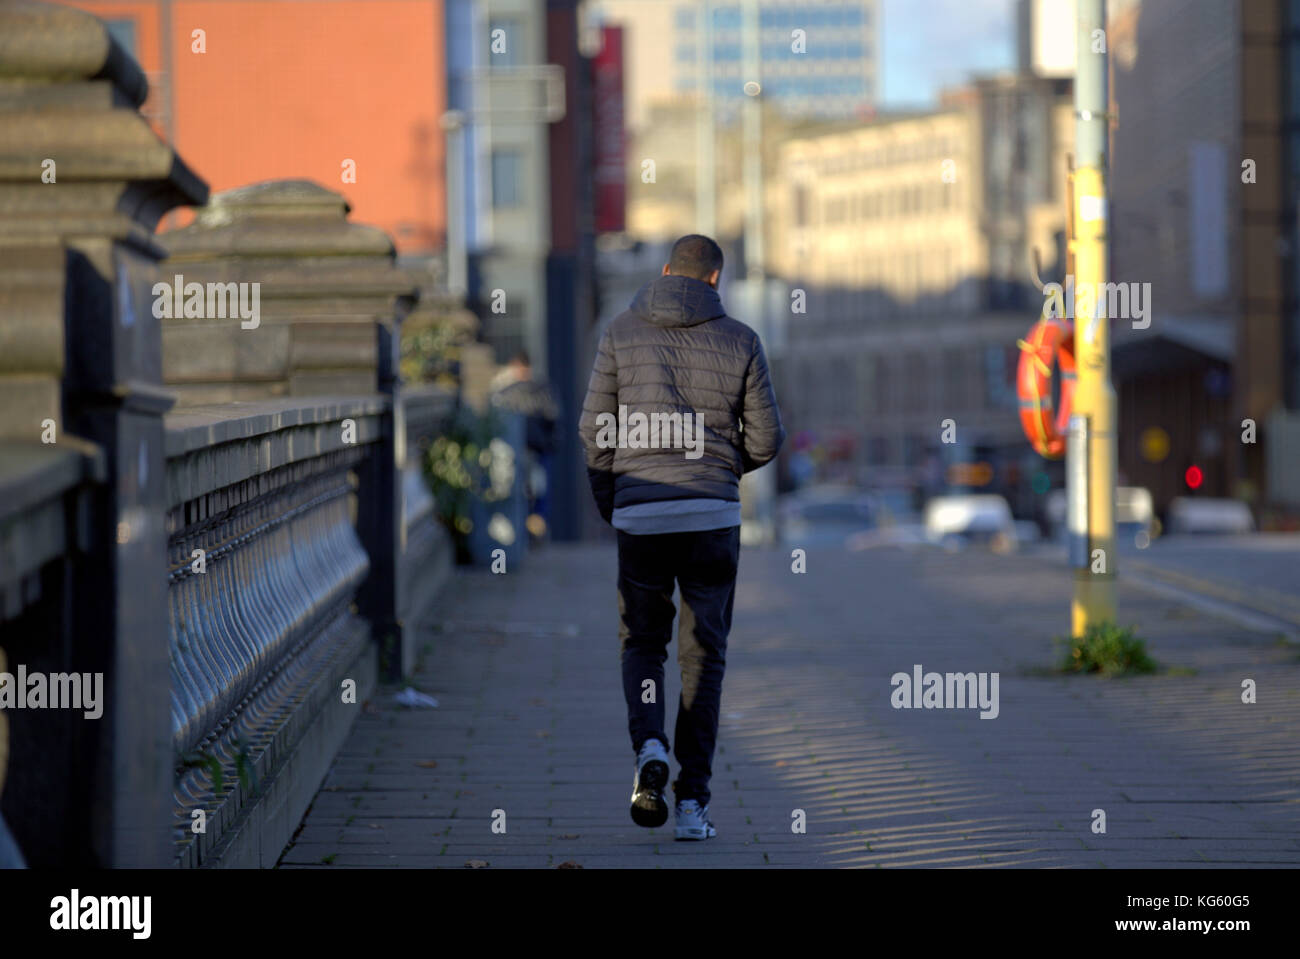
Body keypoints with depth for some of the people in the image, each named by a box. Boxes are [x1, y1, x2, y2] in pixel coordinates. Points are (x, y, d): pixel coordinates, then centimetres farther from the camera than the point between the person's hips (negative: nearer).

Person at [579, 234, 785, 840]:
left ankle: (649, 747, -13)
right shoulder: (740, 341, 2)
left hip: (640, 514, 0)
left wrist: (609, 507, 16)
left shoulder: (621, 333, 2)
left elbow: (594, 431, 2)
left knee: (642, 645, 15)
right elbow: (766, 439, 3)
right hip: (714, 516, 0)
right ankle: (692, 801, 2)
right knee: (703, 656, 8)